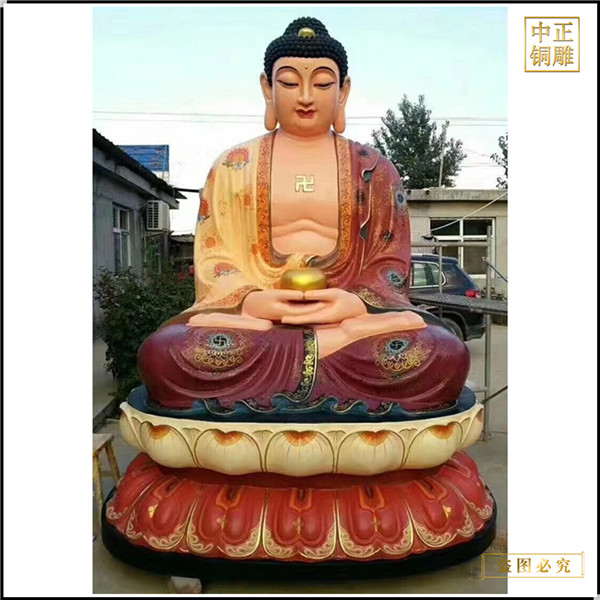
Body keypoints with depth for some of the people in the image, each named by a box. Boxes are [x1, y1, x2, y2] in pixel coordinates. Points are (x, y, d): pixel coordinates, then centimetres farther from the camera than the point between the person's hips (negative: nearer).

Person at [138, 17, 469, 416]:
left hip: (353, 316, 1)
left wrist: (353, 303, -15)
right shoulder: (233, 166, 12)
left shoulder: (375, 171, 13)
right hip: (252, 312, 0)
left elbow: (392, 264, 7)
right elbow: (212, 258, 6)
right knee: (163, 354, -31)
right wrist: (252, 299, -16)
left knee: (445, 358, -29)